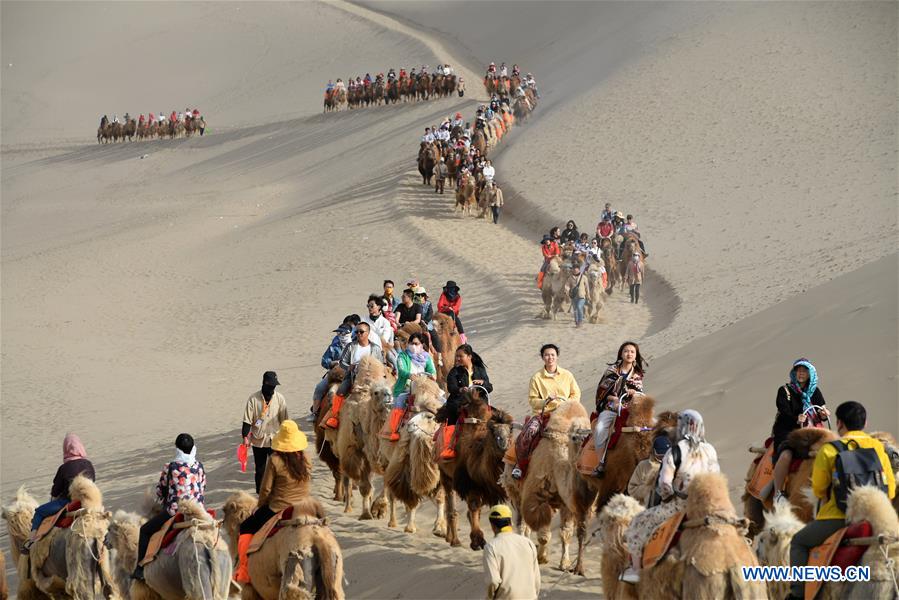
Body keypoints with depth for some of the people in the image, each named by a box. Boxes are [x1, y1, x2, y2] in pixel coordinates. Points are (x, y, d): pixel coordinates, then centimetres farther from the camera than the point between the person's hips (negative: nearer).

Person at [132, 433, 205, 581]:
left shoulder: (170, 468, -9)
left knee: (145, 531, 13)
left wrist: (162, 503, 23)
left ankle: (140, 569, 6)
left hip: (174, 511, -5)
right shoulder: (199, 466, 2)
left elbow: (160, 491, 3)